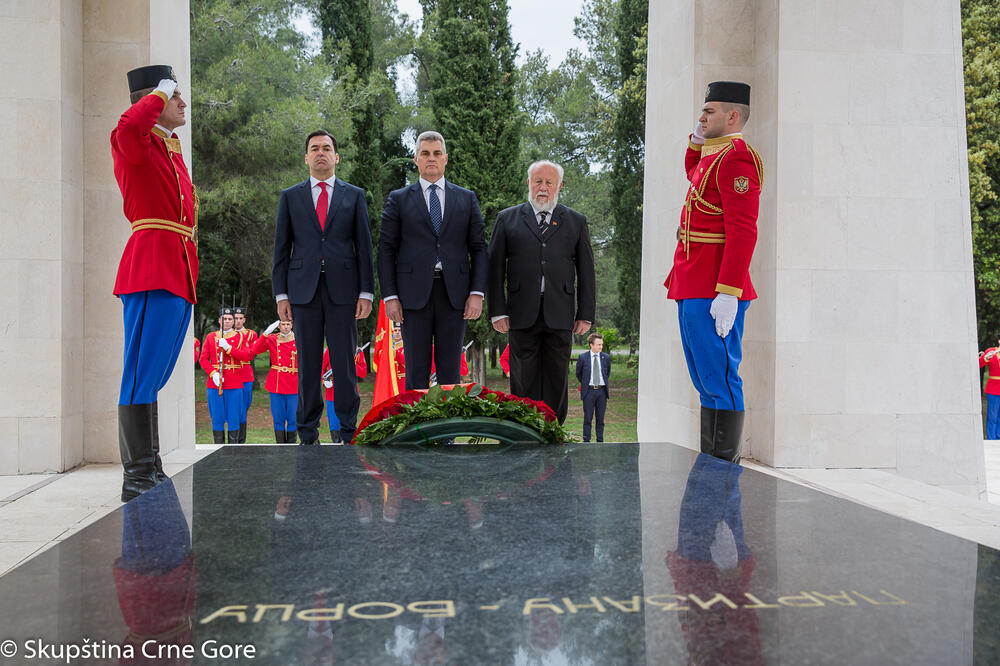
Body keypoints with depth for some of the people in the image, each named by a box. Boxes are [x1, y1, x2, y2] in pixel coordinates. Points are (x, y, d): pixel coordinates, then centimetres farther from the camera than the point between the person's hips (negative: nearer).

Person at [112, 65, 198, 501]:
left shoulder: (172, 150, 24)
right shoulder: (138, 143, -2)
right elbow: (128, 126, -28)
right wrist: (160, 92, -10)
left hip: (179, 275, 9)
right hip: (154, 270, -9)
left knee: (151, 378, 12)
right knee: (144, 376, -8)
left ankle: (150, 473, 18)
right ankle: (138, 477, -3)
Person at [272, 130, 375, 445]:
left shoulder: (354, 195, 10)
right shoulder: (290, 197, 12)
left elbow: (364, 246, 7)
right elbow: (281, 248, 9)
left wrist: (366, 292, -1)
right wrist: (280, 294, 1)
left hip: (342, 289, -1)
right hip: (304, 289, 1)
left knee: (345, 362, 0)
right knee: (308, 363, 4)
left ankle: (349, 431, 9)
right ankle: (308, 434, 13)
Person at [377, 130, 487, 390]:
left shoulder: (467, 199, 13)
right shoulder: (399, 199, 9)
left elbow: (479, 248, 9)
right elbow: (386, 250, 5)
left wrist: (477, 293, -2)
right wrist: (389, 296, -5)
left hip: (454, 293, 1)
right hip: (414, 293, -1)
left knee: (450, 370, 5)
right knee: (416, 370, 1)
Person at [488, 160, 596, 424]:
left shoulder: (576, 222, 14)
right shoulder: (508, 219, 11)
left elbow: (586, 271, 11)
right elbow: (495, 267, 6)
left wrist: (586, 314, 3)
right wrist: (498, 311, -3)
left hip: (560, 316, 1)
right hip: (522, 315, -1)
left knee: (557, 380, 3)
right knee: (524, 383, 0)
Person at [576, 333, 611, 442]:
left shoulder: (606, 357, 5)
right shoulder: (582, 357, -2)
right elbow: (578, 374, 12)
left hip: (602, 391, 2)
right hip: (589, 391, -2)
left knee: (600, 418, 6)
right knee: (588, 418, 2)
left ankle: (600, 441, 13)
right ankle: (586, 441, 9)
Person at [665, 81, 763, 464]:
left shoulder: (736, 156, -11)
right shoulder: (713, 155, 18)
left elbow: (743, 232, -20)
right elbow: (694, 174, 45)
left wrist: (727, 293, -25)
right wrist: (697, 140, 25)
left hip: (714, 294, -10)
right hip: (692, 289, 10)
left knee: (720, 382, -6)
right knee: (708, 384, 14)